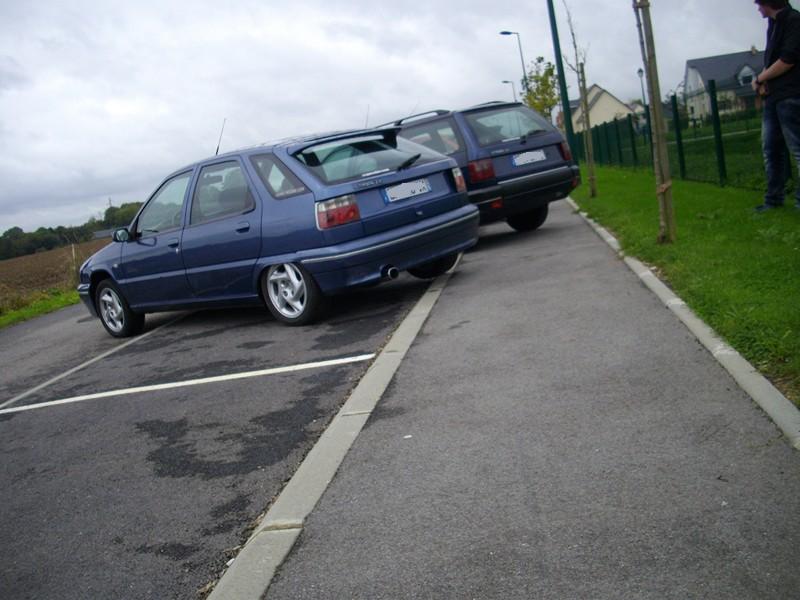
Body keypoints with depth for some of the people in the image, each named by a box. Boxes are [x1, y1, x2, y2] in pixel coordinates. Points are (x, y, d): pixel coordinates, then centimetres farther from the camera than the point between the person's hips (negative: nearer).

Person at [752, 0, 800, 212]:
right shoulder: (773, 25, 18)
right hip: (773, 96, 9)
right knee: (771, 148, 10)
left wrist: (759, 79, -5)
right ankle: (774, 198, 17)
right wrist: (763, 81, 0)